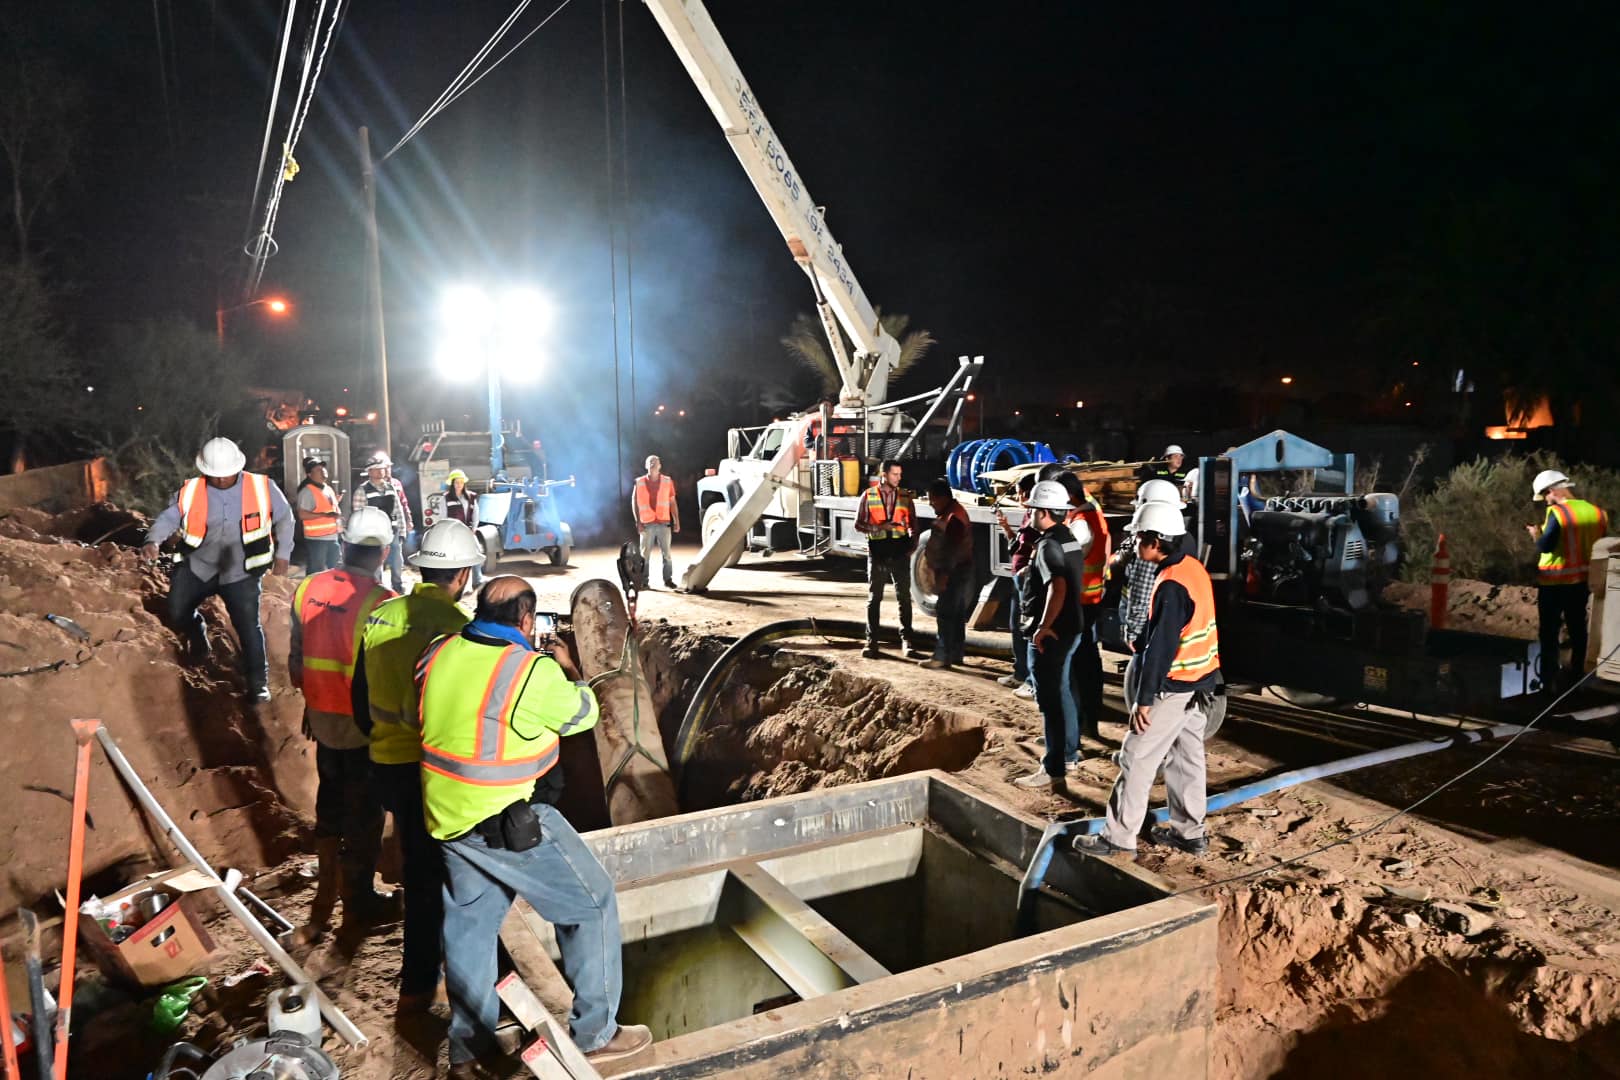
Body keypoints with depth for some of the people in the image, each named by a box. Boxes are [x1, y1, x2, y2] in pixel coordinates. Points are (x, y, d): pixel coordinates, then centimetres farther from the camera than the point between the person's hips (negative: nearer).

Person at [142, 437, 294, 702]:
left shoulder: (261, 487, -8)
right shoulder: (191, 491, -5)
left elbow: (284, 518, 4)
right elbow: (169, 518, -5)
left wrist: (282, 554, 3)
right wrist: (153, 541, -26)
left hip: (240, 572, -2)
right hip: (199, 566, 3)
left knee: (249, 627, -5)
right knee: (176, 613, 4)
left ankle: (258, 682, 8)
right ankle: (198, 637, 38)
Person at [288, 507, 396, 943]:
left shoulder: (306, 589, -5)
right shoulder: (381, 603, -23)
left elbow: (295, 659, 4)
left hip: (323, 718, 5)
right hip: (367, 726, -5)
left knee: (330, 801, 25)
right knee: (363, 812, 12)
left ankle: (326, 889, 40)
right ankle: (356, 903, 26)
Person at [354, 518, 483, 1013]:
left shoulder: (380, 615, 1)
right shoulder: (454, 624, -19)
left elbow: (361, 697, 10)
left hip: (385, 762, 6)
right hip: (434, 767, -6)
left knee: (417, 861, 24)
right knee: (431, 875, 8)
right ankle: (417, 985, 19)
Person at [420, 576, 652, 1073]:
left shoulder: (439, 654, -1)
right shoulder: (534, 672, -21)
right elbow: (582, 713, -4)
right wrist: (568, 667, 14)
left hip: (447, 818, 7)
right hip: (508, 822, -7)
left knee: (468, 925, 21)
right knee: (592, 902, 9)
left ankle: (468, 1045, 35)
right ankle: (595, 1033, 17)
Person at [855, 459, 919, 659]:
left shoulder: (905, 496, 5)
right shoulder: (868, 496, 1)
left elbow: (913, 524, 10)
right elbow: (859, 524, 0)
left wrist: (913, 545, -4)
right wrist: (878, 528, -16)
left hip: (900, 552, 1)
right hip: (877, 553, -1)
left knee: (904, 597, 3)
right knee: (874, 598, 6)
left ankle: (906, 640, 10)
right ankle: (871, 641, 13)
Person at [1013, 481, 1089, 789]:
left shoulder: (1048, 545, -19)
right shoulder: (1071, 538, 10)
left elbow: (1058, 587, -32)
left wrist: (1044, 627, -27)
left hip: (1050, 634, -10)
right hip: (1070, 627, 10)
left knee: (1050, 699, -3)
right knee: (1062, 691, 19)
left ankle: (1053, 769, 2)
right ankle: (1069, 754, 30)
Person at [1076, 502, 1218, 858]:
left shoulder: (1171, 585, -24)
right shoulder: (1193, 568, 5)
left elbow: (1161, 647, -24)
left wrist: (1144, 698, -21)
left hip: (1174, 686, -9)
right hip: (1199, 681, 9)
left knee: (1137, 760, -1)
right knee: (1186, 757, 16)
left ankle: (1119, 838, 6)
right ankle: (1189, 832, 26)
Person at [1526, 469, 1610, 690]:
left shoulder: (1557, 513, -16)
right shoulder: (1597, 512, 3)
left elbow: (1545, 546, -20)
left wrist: (1536, 535, -1)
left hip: (1554, 581, -6)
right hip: (1583, 580, 6)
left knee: (1550, 632, 3)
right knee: (1578, 630, 16)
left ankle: (1549, 682, 3)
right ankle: (1575, 679, 23)